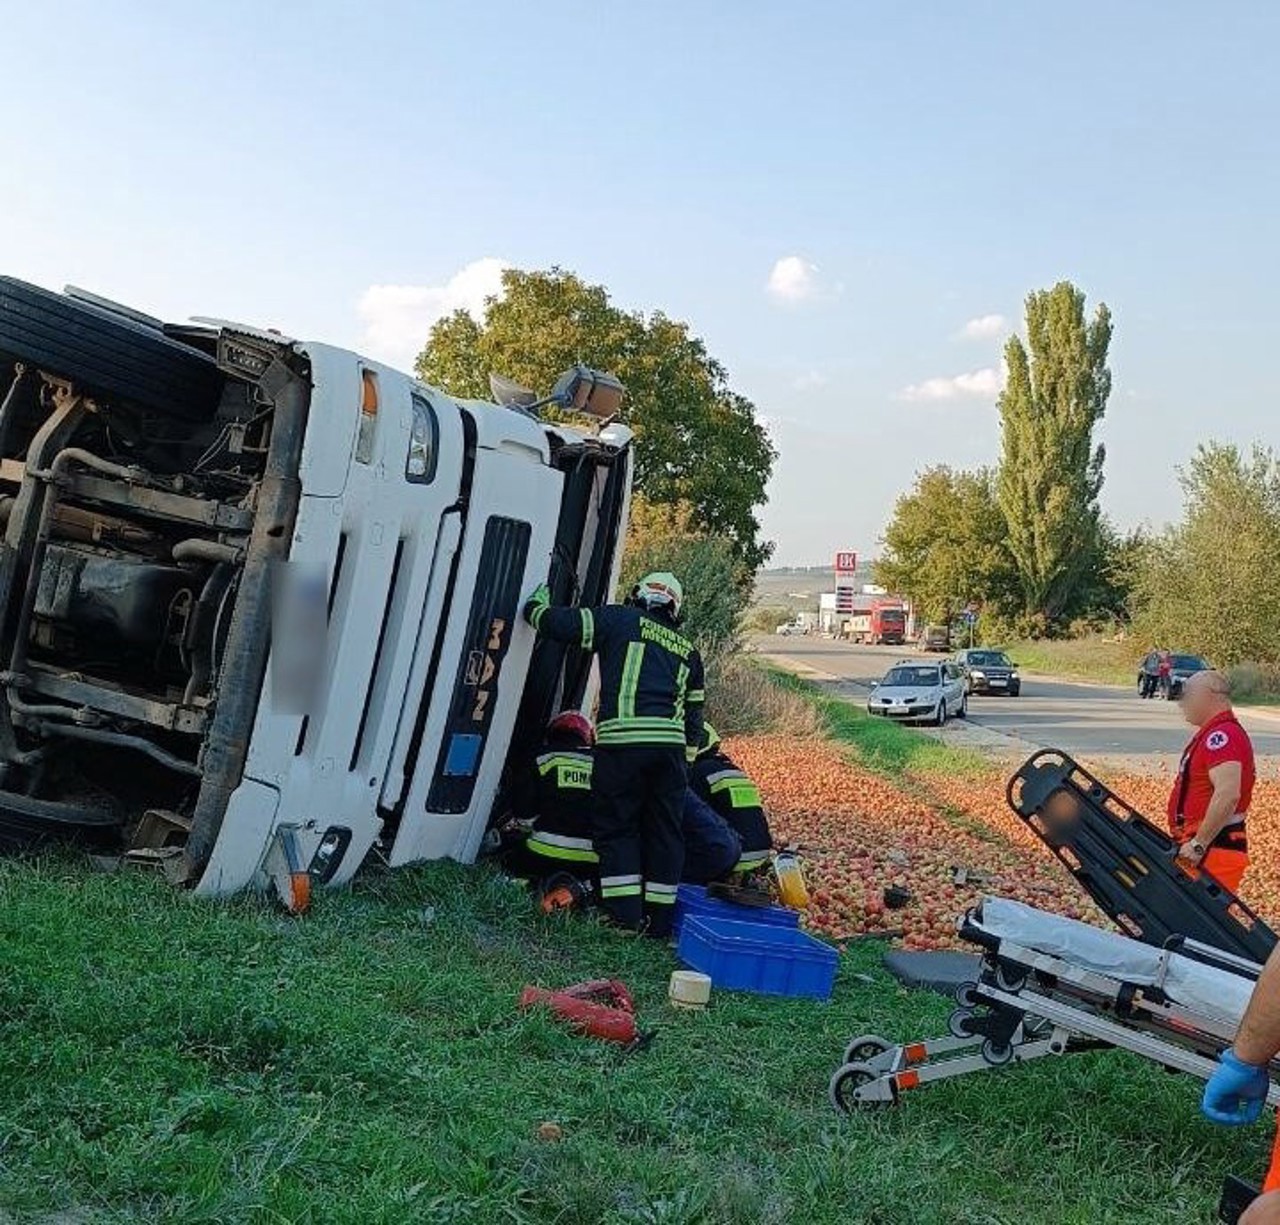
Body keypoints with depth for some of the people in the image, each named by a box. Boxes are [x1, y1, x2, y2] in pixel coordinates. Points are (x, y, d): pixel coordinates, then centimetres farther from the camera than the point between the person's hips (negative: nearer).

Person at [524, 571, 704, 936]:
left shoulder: (619, 620, 11)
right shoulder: (688, 651, 25)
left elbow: (558, 624, 5)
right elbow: (694, 715, 24)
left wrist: (537, 605, 25)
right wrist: (683, 760, 31)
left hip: (622, 741, -4)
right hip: (670, 743, 4)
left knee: (616, 827, 6)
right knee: (664, 831, 12)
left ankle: (626, 916, 3)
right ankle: (659, 917, 17)